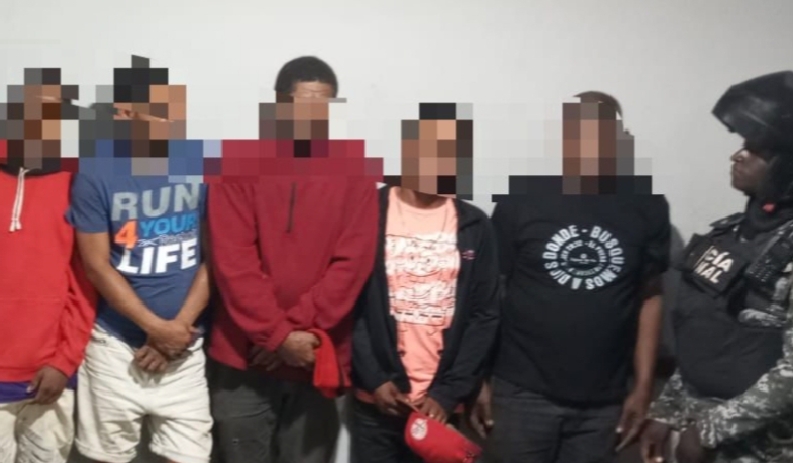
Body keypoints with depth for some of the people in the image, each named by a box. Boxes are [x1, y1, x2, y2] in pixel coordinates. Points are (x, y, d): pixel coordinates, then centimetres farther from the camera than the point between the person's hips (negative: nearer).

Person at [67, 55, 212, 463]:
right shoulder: (95, 170, -9)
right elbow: (97, 265, -7)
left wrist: (180, 327, -8)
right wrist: (157, 328, -10)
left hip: (185, 346, 1)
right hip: (115, 345, -1)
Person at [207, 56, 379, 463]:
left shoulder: (355, 164, 1)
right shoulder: (239, 157, -2)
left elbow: (354, 261, -4)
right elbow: (232, 260, -7)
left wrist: (300, 328, -12)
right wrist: (278, 334, -13)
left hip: (318, 359, 1)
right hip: (244, 357, 0)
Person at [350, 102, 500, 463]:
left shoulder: (475, 226, 5)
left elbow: (485, 317, 1)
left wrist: (450, 393, -7)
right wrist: (374, 379, -9)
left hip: (442, 403, 1)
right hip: (377, 400, -1)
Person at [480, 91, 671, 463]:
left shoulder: (646, 206, -1)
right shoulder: (522, 198, -7)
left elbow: (650, 297, 6)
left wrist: (643, 385, 3)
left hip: (602, 401, 2)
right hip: (522, 392, -2)